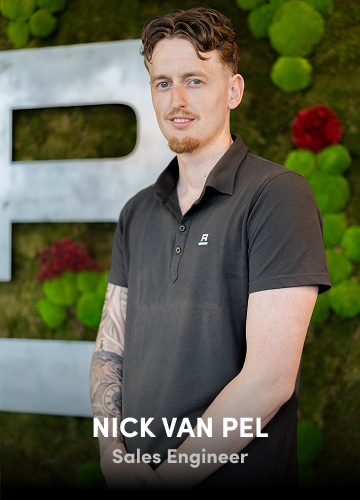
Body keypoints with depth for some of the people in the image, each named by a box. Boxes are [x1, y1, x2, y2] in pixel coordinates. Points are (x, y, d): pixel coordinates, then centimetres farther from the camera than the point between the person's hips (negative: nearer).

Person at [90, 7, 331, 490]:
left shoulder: (278, 194, -13)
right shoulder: (137, 212, 7)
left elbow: (270, 378, -19)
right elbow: (110, 348, 7)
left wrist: (166, 475, -15)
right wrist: (114, 453, -10)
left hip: (239, 476, -5)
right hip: (134, 471, 5)